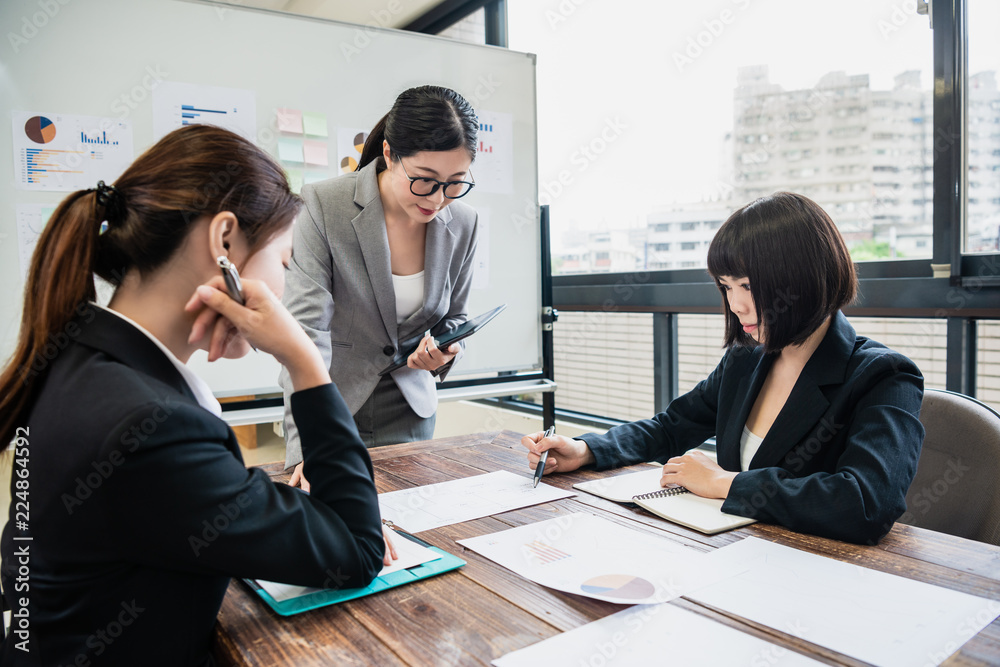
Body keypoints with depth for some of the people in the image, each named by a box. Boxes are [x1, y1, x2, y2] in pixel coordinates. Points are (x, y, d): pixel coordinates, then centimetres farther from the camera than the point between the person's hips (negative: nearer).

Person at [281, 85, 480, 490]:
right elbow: (305, 327, -26)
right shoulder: (322, 206, -19)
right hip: (332, 407, -3)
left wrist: (443, 351, -15)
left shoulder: (463, 224, -6)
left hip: (409, 413, 4)